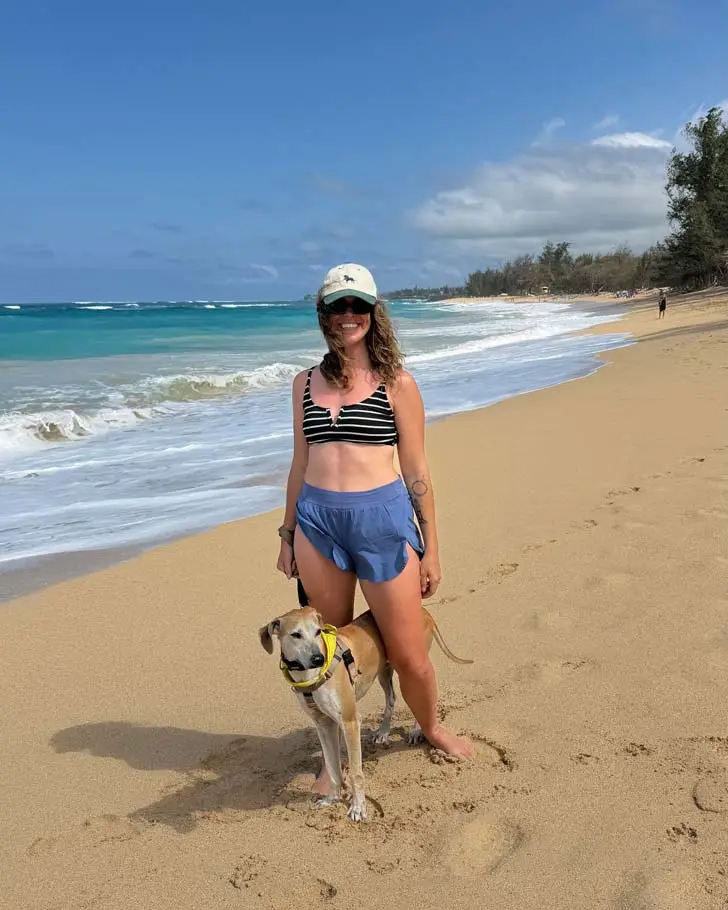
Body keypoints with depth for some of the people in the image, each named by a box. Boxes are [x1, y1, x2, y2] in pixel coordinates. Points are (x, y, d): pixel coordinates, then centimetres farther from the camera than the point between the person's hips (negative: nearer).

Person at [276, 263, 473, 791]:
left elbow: (416, 468, 0)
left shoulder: (397, 383, 0)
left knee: (409, 655, 5)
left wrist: (430, 548, 1)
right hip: (317, 520, 3)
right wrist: (288, 534, 16)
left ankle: (431, 728, 36)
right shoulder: (307, 383, 10)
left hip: (382, 517, -3)